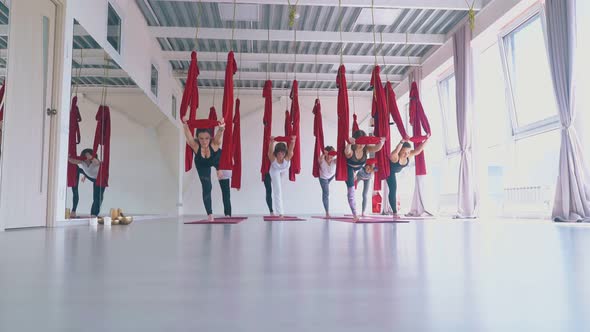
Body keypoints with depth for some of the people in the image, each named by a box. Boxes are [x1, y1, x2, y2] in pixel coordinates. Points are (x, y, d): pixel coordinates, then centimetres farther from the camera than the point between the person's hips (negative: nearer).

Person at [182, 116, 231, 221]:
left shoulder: (215, 143, -40)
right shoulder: (195, 145, -37)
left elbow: (219, 134, -58)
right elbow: (188, 135, -55)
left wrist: (221, 128, -80)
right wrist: (185, 125, -73)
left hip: (218, 160, 0)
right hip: (202, 165, 0)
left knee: (225, 188, 4)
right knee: (206, 187, -10)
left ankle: (228, 214, 15)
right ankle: (209, 214, -1)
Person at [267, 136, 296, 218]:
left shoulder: (287, 158, -41)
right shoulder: (273, 158, -42)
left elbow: (291, 149, -59)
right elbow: (270, 150, -62)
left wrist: (293, 141, -78)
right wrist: (272, 142, -80)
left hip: (285, 170, 2)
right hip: (275, 171, -2)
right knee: (277, 190, -7)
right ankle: (280, 213, -4)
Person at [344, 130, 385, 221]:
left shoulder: (366, 149, -29)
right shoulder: (350, 150, -40)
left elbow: (377, 148, -46)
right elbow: (347, 152, -65)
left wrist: (381, 142, -67)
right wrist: (349, 143, -84)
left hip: (359, 167, 5)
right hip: (348, 168, -5)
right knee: (351, 190, -11)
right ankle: (354, 214, -5)